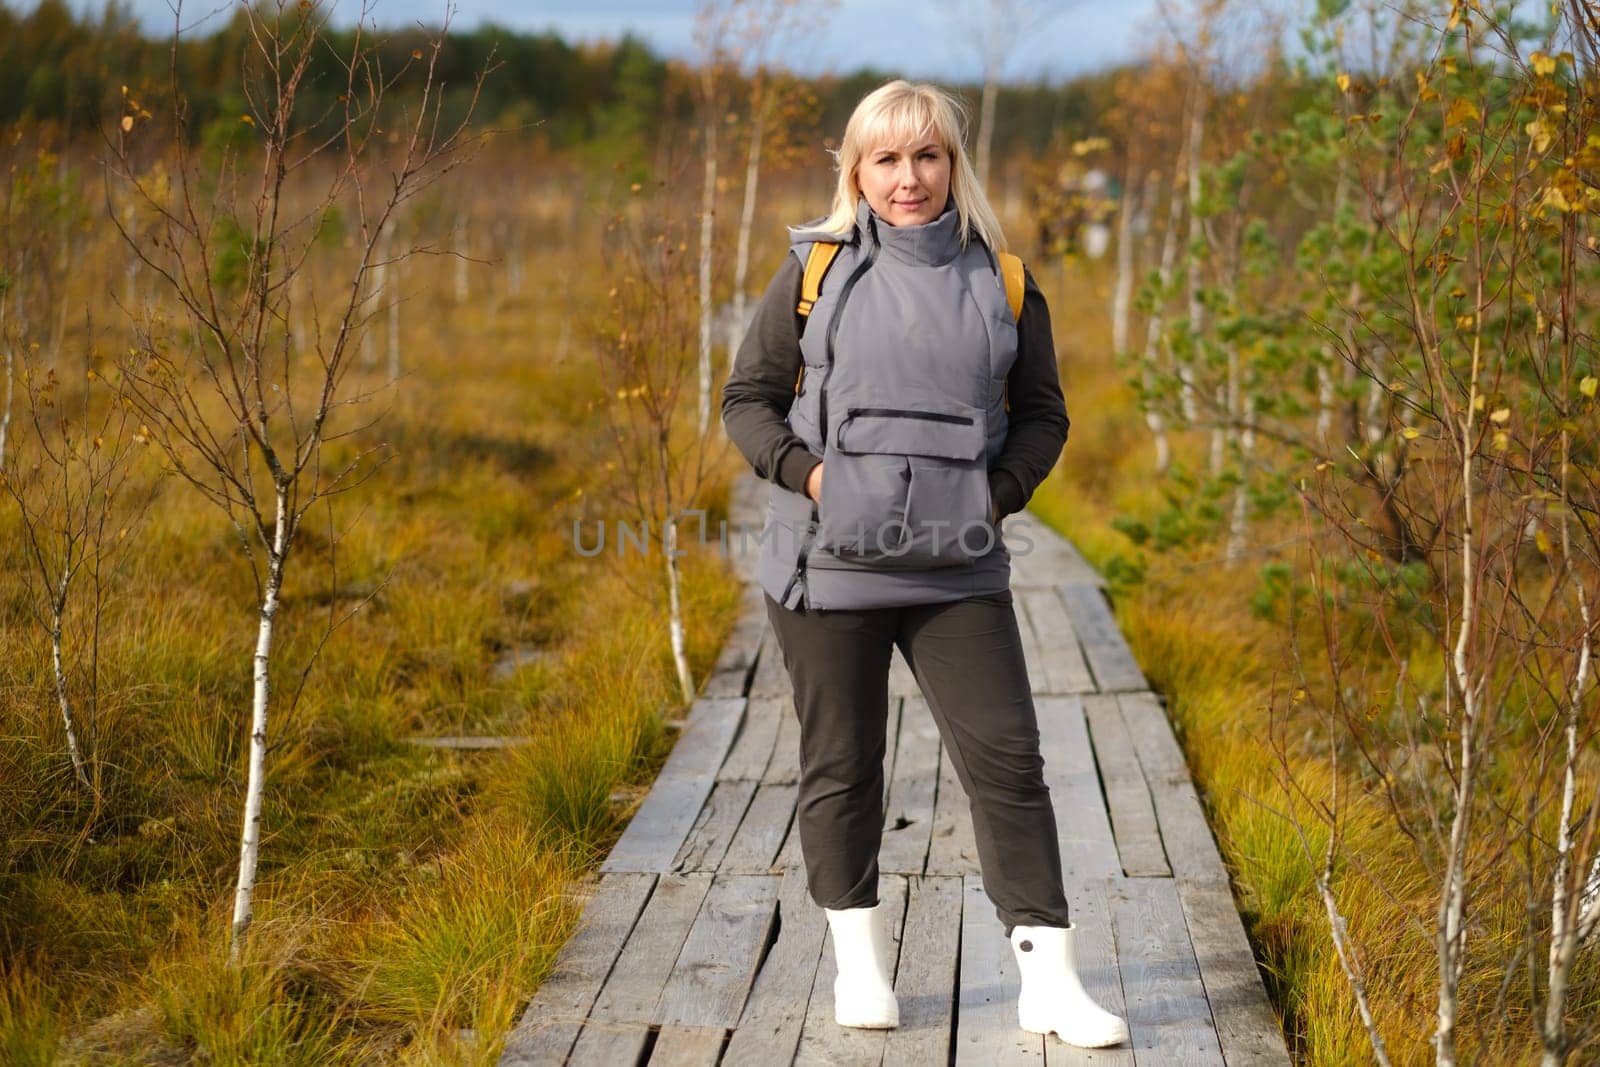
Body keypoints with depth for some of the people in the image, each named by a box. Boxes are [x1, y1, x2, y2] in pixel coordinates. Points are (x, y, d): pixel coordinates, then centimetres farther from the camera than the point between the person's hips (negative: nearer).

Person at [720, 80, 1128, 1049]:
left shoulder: (1001, 284, 6)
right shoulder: (817, 270, 2)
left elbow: (1043, 415, 14)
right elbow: (749, 397, 6)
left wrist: (1001, 490, -3)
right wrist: (804, 472, -11)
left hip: (958, 570, 1)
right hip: (829, 564, -1)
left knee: (1008, 759, -4)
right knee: (842, 767, 9)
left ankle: (1050, 979, 1)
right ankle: (860, 960, 26)